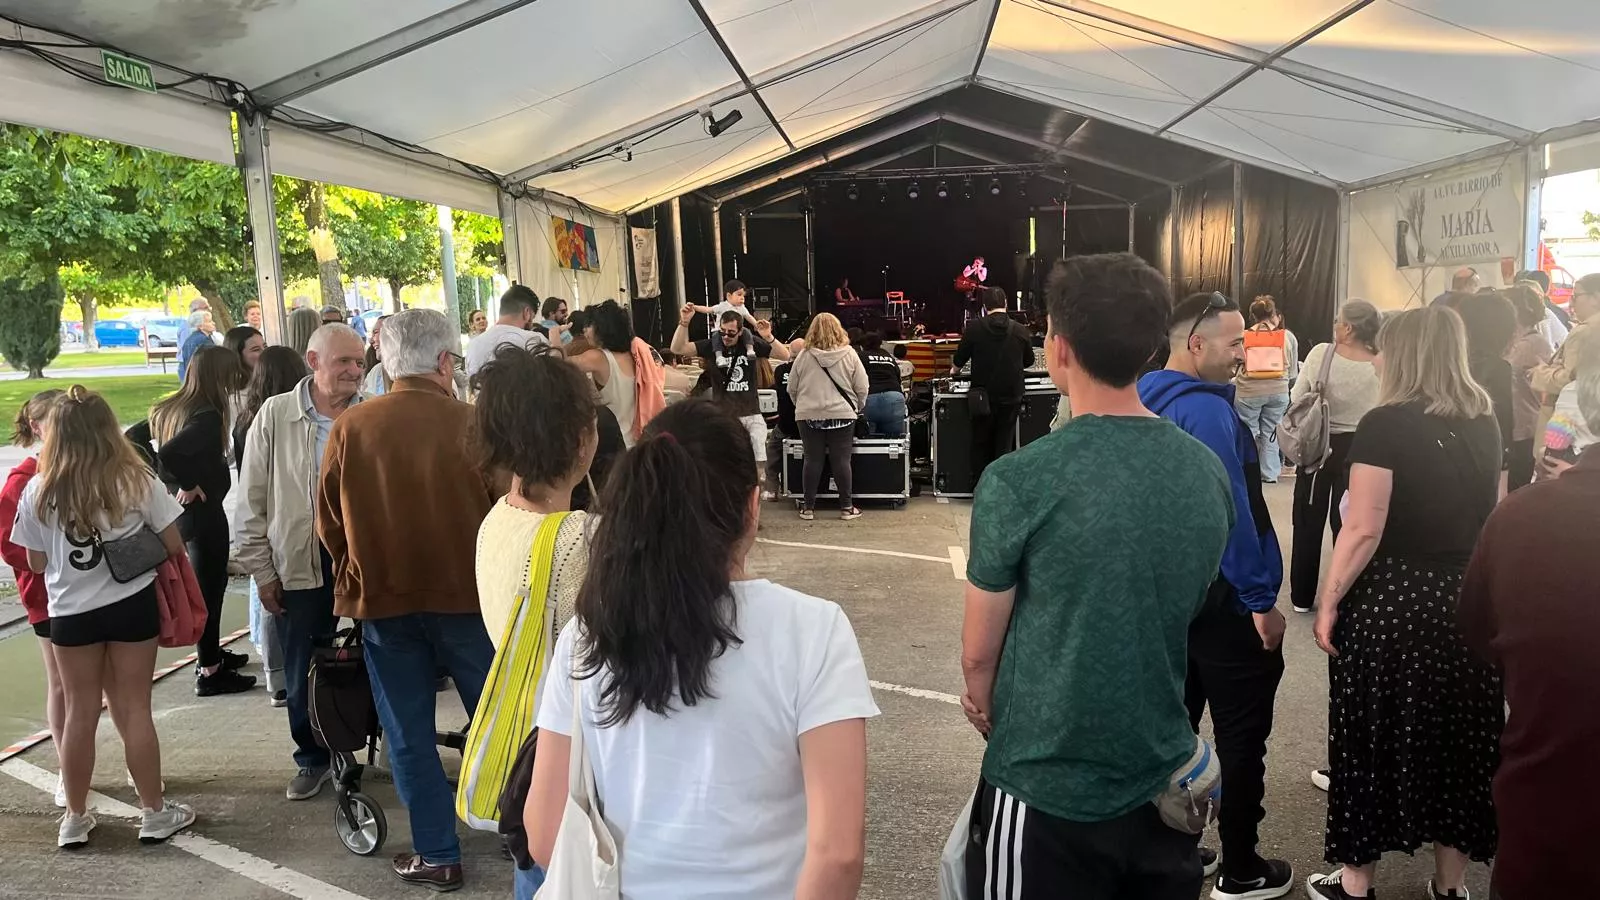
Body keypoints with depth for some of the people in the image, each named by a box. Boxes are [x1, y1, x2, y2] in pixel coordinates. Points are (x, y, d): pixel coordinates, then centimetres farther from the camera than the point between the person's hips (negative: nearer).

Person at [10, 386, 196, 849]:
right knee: (134, 708, 8)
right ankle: (154, 812, 16)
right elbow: (173, 547, -4)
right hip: (133, 605, -1)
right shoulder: (137, 481, -10)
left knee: (80, 712, 13)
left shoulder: (38, 491, -7)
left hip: (71, 613, 1)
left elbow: (37, 562, 1)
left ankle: (75, 818, 23)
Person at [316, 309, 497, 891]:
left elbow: (329, 523, 2)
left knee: (409, 734, 13)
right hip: (467, 593, -1)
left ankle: (437, 854, 21)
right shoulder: (472, 423, -14)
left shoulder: (350, 428, -8)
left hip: (382, 598, 1)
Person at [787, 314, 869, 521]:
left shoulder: (804, 356, -1)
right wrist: (857, 408, 15)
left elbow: (792, 389, 4)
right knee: (841, 461, 5)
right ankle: (847, 507, 9)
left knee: (813, 460, 7)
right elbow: (862, 388, -1)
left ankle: (808, 507, 11)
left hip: (809, 416, 1)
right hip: (841, 415, -1)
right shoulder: (849, 354, -2)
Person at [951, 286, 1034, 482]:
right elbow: (1029, 361, 11)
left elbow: (958, 361, -1)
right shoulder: (1020, 330, -4)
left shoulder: (974, 329, -9)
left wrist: (954, 370, 22)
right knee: (1004, 446, 9)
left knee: (981, 446, 14)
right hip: (1011, 397, 1)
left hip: (984, 397, 0)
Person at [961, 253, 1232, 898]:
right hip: (1164, 783, 5)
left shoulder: (1018, 481, -21)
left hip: (1046, 790, -4)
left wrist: (986, 711, 11)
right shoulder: (1209, 473, -4)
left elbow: (979, 652, -9)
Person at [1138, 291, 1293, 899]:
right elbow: (1228, 510, -25)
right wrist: (1262, 599, -18)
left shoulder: (1150, 401, 8)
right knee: (1241, 735, 5)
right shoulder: (1205, 408, -21)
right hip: (1223, 596, -9)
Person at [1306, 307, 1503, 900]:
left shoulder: (1385, 425, -15)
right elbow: (1492, 516, 14)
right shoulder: (1484, 424, 4)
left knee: (1375, 733, 7)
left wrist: (1328, 603, -11)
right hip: (1465, 599, 6)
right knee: (1457, 734, 16)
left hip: (1389, 599, -6)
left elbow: (1364, 530, -19)